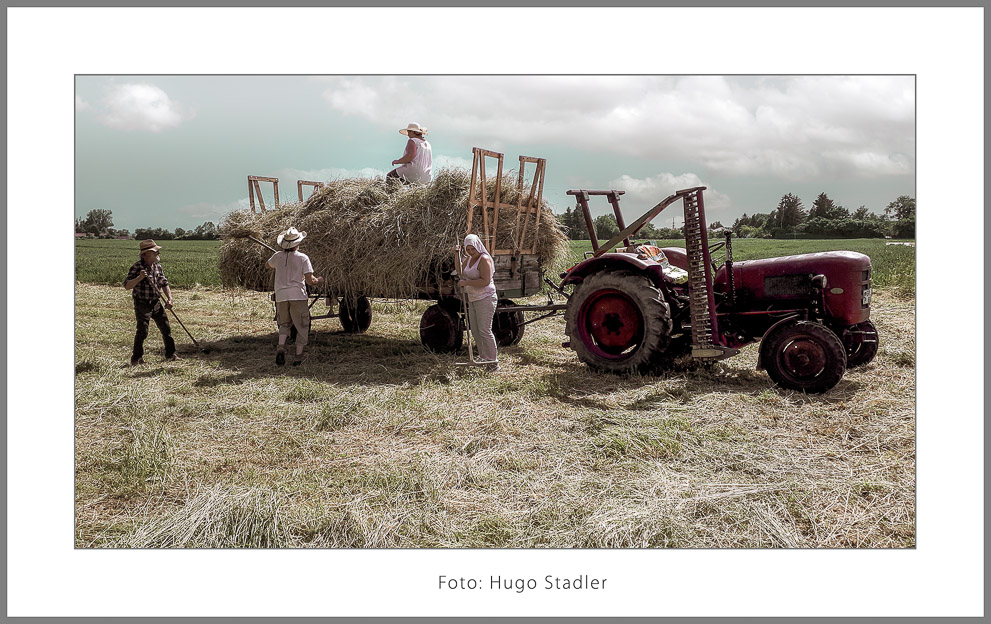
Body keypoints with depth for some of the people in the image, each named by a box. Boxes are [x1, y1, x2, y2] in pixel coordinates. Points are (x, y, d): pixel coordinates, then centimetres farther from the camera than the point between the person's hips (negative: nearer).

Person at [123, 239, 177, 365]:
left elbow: (164, 284, 12)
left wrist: (169, 299, -2)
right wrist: (139, 277, -33)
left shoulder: (158, 267, 6)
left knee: (166, 328, 8)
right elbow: (127, 285, -17)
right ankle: (136, 358, 4)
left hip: (156, 303, 6)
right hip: (142, 304, -6)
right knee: (142, 331, -10)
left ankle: (170, 354, 21)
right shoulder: (137, 267, -13)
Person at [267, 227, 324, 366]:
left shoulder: (278, 256, 5)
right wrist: (318, 280, 11)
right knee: (302, 326, 9)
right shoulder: (303, 258, -6)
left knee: (284, 324, 19)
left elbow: (268, 265, 29)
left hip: (281, 296, 4)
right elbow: (310, 281, -9)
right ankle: (298, 357, 8)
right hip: (298, 296, -3)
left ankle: (281, 347, -4)